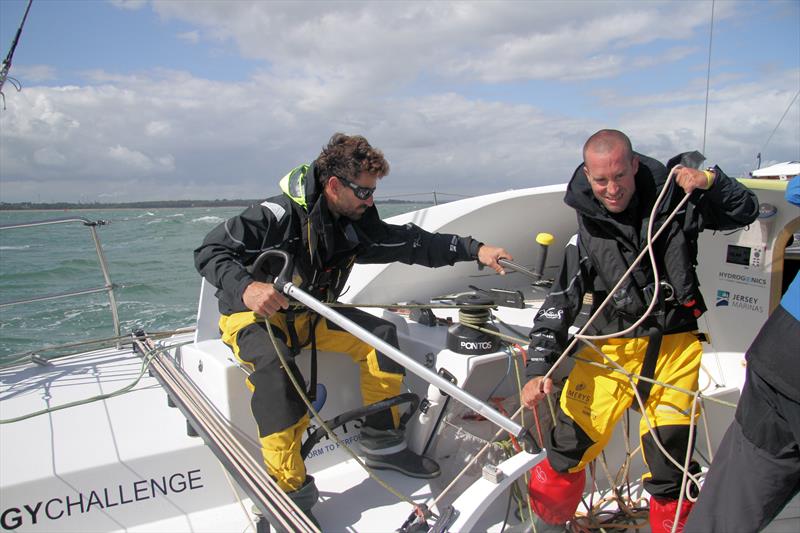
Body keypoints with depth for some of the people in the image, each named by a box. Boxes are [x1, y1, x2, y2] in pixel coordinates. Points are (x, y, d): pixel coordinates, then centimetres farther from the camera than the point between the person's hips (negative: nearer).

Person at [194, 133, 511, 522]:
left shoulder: (356, 223, -5)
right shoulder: (279, 216, -25)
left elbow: (409, 242, -4)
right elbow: (209, 251, -24)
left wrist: (474, 250, -12)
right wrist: (246, 287, -43)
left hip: (309, 315, 7)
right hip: (252, 315, -6)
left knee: (380, 334, -8)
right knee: (274, 365, -37)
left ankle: (381, 443, 4)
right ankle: (290, 493, -28)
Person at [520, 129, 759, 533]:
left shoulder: (672, 200, -4)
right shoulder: (585, 228, -6)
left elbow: (745, 212, 7)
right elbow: (559, 303, -8)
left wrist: (709, 180, -13)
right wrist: (538, 370, -17)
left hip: (674, 348, 1)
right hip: (610, 348, 0)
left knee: (670, 464, 5)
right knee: (567, 447, 0)